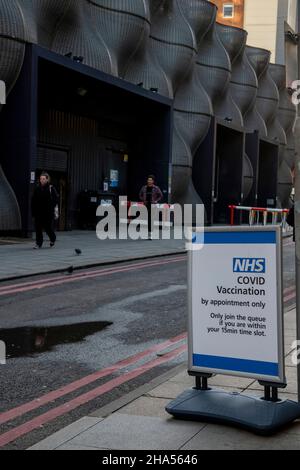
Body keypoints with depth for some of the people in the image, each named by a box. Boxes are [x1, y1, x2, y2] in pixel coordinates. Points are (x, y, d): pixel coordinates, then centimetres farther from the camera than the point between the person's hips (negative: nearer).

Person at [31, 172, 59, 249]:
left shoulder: (51, 188, -3)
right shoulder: (37, 189, 7)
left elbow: (56, 199, -3)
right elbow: (33, 201, 10)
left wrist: (51, 207, -12)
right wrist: (33, 211, 4)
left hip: (48, 213, -3)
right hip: (38, 212, 3)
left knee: (48, 227, 2)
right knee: (38, 228, -1)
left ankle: (53, 239, 31)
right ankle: (39, 243, 8)